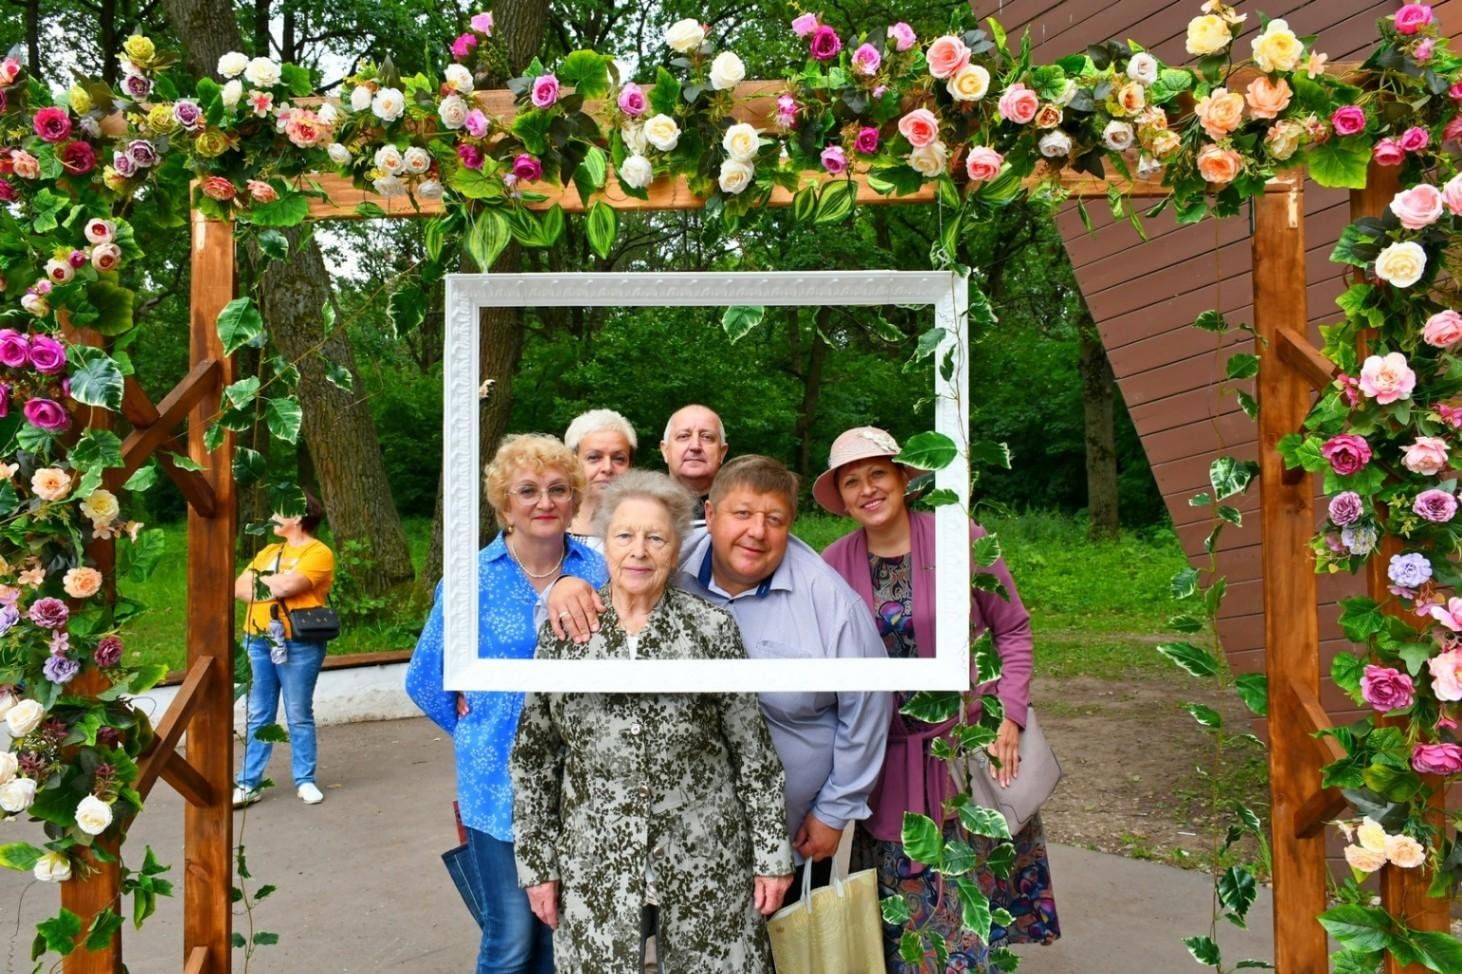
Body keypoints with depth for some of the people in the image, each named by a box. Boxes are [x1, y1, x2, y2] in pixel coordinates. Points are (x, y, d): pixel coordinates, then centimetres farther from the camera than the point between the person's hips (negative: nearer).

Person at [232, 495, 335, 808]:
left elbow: (288, 586, -19)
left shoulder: (319, 553, -5)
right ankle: (248, 783, 12)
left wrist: (259, 581, 0)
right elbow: (238, 588, 10)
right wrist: (272, 588, -9)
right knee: (259, 716, 8)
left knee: (299, 716, 2)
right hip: (258, 641, 6)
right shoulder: (269, 551, 17)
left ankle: (305, 780, 12)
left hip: (298, 645, -6)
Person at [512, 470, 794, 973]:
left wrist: (772, 854, 0)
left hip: (707, 861, -1)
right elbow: (534, 756, 6)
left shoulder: (713, 628, -3)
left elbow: (754, 751, 0)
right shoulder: (563, 631, 1)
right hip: (595, 865, 1)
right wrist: (537, 861, 5)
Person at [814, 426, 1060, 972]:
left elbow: (1013, 629, 0)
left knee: (974, 890, 7)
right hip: (889, 762, 2)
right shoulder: (834, 564, -4)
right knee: (903, 906, 10)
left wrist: (1010, 714, -8)